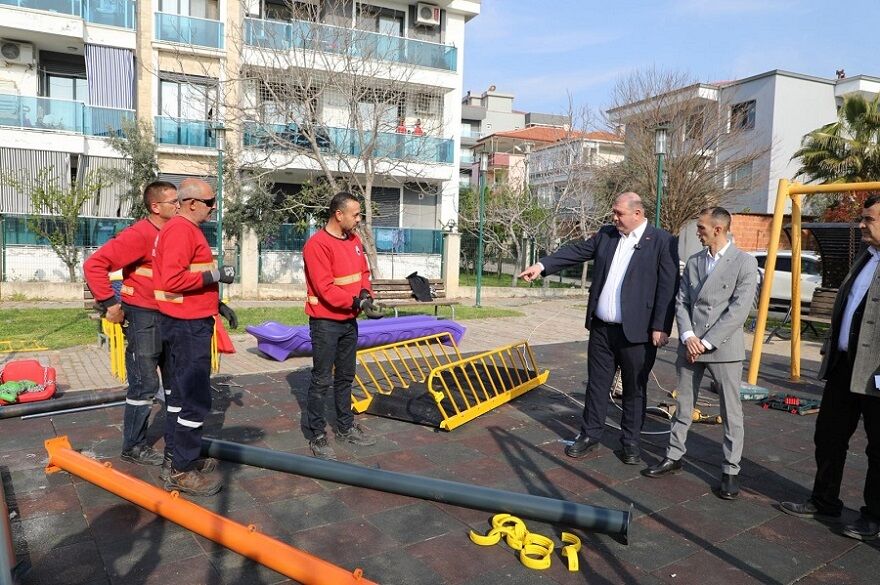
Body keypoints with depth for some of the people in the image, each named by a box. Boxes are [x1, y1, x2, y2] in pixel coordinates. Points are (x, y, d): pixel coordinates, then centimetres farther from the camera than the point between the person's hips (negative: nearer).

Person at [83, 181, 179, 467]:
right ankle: (133, 446, 15)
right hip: (142, 317, -8)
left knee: (175, 377, 18)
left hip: (167, 315, 8)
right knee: (145, 385, -1)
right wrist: (109, 303, -21)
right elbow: (94, 264, -23)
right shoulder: (139, 234, -19)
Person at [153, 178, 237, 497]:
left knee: (181, 391, 18)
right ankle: (181, 471, 4)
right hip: (188, 326, -11)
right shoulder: (180, 230, -16)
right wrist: (215, 274, -20)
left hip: (188, 323, 11)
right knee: (196, 399, -6)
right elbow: (172, 280, -28)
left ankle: (176, 457, 30)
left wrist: (217, 304, 17)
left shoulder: (186, 229, 17)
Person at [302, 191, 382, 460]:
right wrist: (357, 302, -28)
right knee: (322, 380, 0)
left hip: (349, 320, 8)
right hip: (326, 323, -8)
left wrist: (366, 292, -6)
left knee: (345, 377, 17)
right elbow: (325, 288, -23)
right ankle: (317, 436, 13)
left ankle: (346, 428, 30)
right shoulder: (317, 244, -18)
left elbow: (363, 272, 14)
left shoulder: (354, 240, 7)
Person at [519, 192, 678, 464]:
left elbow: (668, 287, -9)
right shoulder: (606, 234, 8)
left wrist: (661, 327, -13)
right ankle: (589, 435, 27)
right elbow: (577, 251, 8)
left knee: (635, 389, 9)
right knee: (597, 384, 13)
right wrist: (542, 265, -4)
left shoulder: (662, 241, -7)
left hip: (636, 331, -4)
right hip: (601, 328, 5)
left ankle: (630, 442, 24)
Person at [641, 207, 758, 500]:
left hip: (724, 347, -4)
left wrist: (706, 342, -15)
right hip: (690, 346, 5)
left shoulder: (745, 262, -6)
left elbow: (738, 309, -13)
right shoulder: (693, 261, 9)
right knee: (683, 406, 14)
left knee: (731, 412, 5)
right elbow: (681, 302, 8)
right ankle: (673, 457, 26)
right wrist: (688, 337, -8)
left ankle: (730, 470, 17)